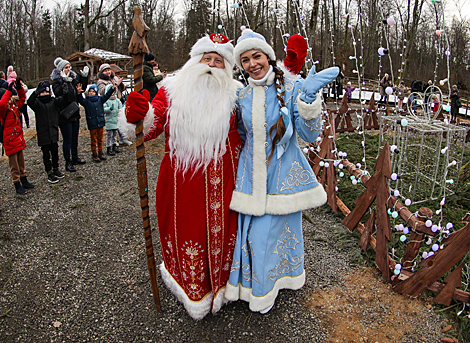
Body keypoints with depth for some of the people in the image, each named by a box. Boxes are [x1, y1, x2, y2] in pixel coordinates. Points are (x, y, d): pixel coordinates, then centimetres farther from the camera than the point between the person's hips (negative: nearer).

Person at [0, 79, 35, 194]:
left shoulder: (14, 104, 7)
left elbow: (22, 98, 19)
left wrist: (19, 87, 3)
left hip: (18, 138, 8)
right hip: (10, 141, -8)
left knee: (21, 162, 18)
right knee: (14, 164, 2)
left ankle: (24, 181, 31)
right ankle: (17, 185, 11)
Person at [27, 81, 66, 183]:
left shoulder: (53, 101, 5)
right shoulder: (37, 103, -5)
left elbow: (60, 101, -12)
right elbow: (30, 102, -26)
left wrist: (60, 99, -33)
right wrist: (36, 92, -40)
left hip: (53, 132, 3)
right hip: (43, 133, -3)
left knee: (55, 152, 14)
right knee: (46, 154, 4)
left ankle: (56, 170, 29)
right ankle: (49, 173, 12)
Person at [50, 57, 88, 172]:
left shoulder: (73, 78, 8)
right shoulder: (56, 81, -12)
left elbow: (82, 88, 21)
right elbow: (59, 93, -27)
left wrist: (84, 77, 10)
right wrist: (65, 81, -30)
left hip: (74, 113, 8)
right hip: (64, 114, -7)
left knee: (75, 137, 18)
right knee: (67, 139, -2)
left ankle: (75, 157, 34)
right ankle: (68, 162, 7)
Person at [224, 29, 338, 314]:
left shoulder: (290, 89, -8)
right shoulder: (242, 97, 3)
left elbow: (311, 134, -13)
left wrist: (308, 98, -26)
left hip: (282, 175, -3)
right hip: (251, 175, 3)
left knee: (278, 229, 10)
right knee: (252, 232, 10)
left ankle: (268, 289, 37)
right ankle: (253, 284, 39)